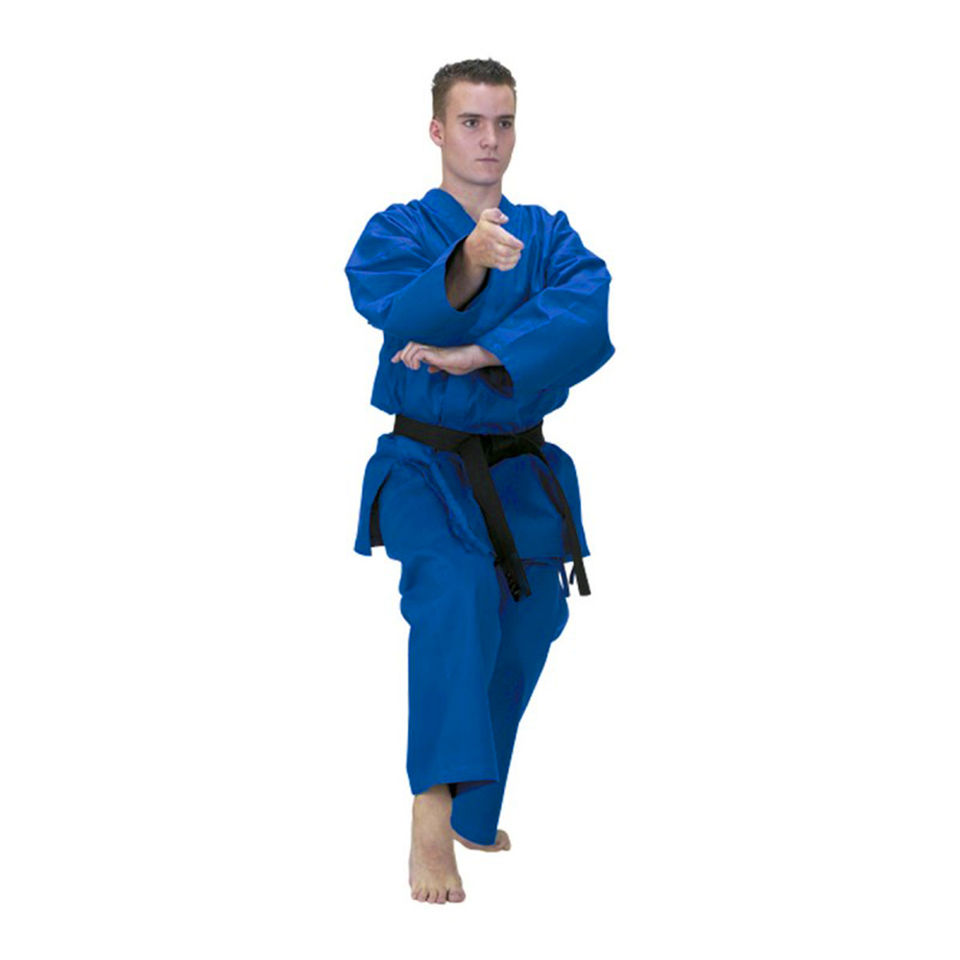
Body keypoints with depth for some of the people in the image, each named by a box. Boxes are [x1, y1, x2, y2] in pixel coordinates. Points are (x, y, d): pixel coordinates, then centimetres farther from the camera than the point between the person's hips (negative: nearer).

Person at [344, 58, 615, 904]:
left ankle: (474, 813, 37)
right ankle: (432, 813, -35)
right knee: (456, 589, -32)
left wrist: (475, 355, -27)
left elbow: (589, 320, -16)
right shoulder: (397, 230, -3)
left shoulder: (549, 236, 5)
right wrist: (467, 263, -46)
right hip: (426, 466, -4)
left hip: (521, 475, 4)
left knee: (520, 634, 12)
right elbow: (401, 312, -26)